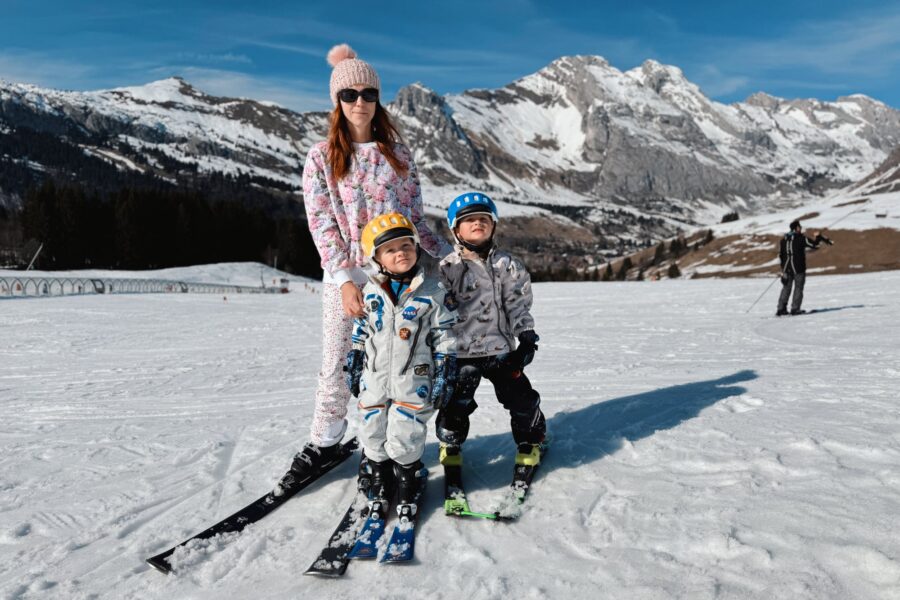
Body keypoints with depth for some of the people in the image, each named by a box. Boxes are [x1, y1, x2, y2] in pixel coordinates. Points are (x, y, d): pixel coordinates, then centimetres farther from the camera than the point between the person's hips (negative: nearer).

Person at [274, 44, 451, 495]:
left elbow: (415, 215, 11)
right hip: (344, 275, -1)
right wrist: (344, 279, -15)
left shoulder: (397, 153, 8)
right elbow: (321, 224, -5)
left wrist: (448, 254, 6)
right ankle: (323, 443, 22)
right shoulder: (321, 157, 3)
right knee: (337, 365, 4)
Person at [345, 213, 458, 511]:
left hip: (413, 382, -4)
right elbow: (358, 336, 11)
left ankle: (407, 490, 23)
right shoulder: (369, 293, 1)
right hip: (373, 381, 4)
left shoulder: (433, 292, -8)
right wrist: (353, 371, 12)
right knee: (373, 435, 13)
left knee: (404, 438, 0)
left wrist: (444, 377, -7)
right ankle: (378, 486, 34)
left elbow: (445, 340, -5)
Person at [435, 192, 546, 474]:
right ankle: (450, 445, 32)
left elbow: (519, 303, 5)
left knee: (520, 397, 6)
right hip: (460, 351, -1)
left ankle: (530, 441, 30)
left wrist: (527, 336, -2)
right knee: (455, 403, 6)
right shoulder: (447, 268, -3)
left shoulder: (507, 265, 3)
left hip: (500, 348, 2)